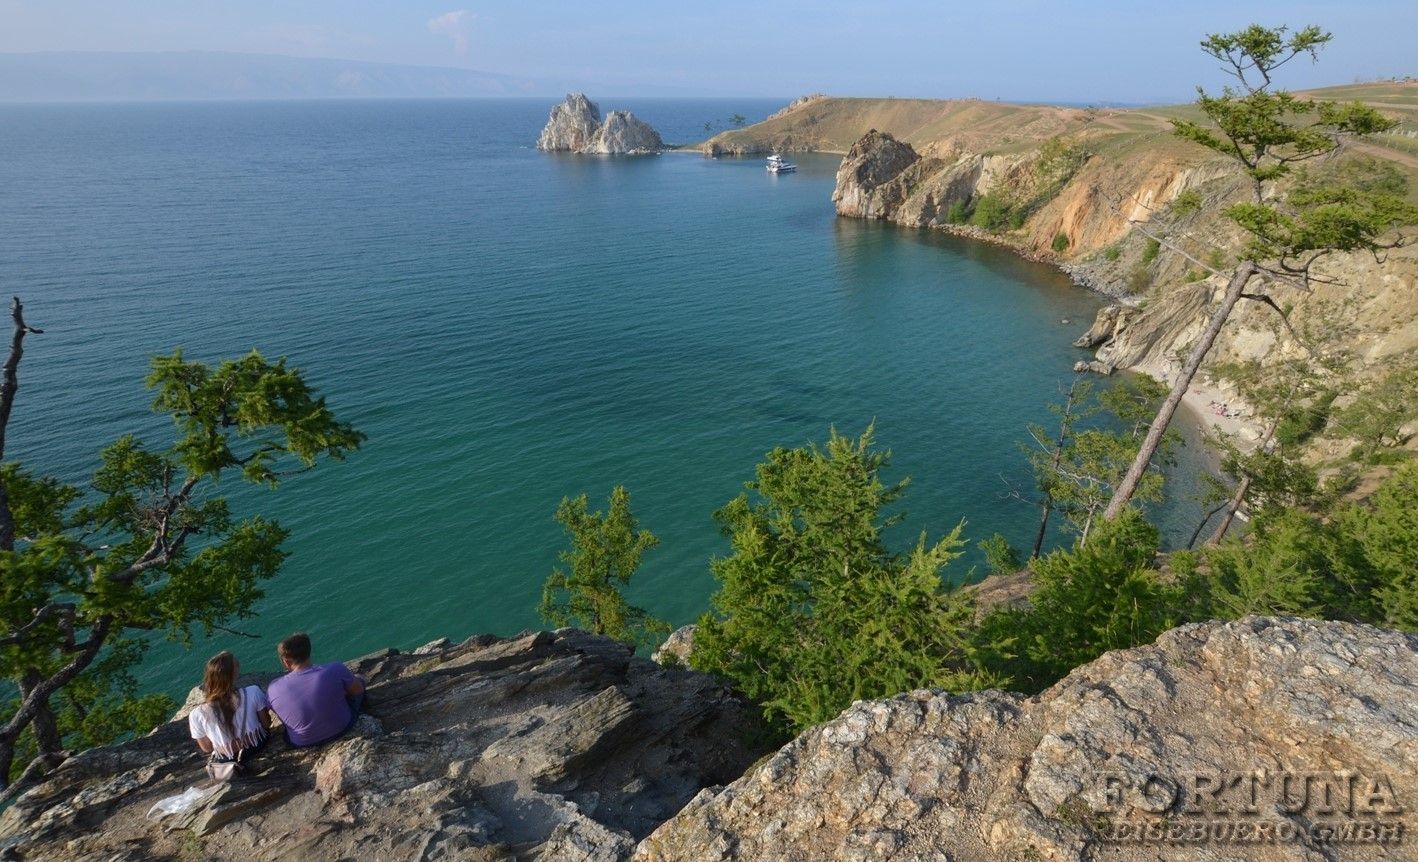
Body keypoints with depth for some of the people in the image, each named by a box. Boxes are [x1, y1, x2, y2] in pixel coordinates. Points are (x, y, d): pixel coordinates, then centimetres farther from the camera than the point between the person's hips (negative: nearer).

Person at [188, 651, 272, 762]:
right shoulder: (253, 692, -29)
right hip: (258, 745, 0)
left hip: (227, 760, 1)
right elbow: (267, 723, -12)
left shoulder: (197, 715, -27)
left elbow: (207, 748, -10)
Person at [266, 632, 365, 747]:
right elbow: (358, 690, -12)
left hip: (302, 744, 2)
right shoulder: (336, 670, -30)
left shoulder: (273, 689, -24)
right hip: (342, 728, -1)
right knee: (359, 680, 20)